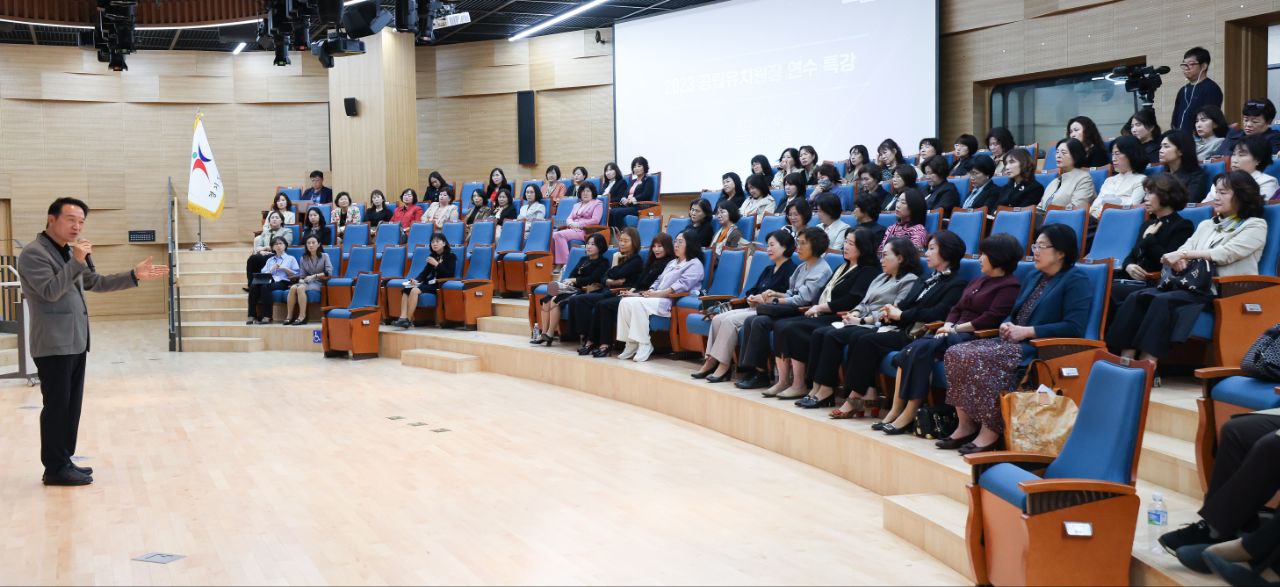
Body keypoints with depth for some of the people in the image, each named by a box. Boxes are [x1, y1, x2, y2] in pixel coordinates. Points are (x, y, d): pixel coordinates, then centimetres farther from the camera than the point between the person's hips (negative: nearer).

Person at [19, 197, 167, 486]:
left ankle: (64, 461, 21)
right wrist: (76, 261, -27)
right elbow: (50, 291, -22)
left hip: (75, 342, 9)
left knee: (71, 406, 13)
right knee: (57, 406, -4)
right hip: (54, 345, -9)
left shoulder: (69, 252, 16)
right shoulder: (34, 253, -12)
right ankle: (55, 469, 3)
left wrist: (135, 275, 10)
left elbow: (96, 282, 18)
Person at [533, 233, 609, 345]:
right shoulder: (583, 259, 25)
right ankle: (544, 333, -19)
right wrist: (568, 281, -5)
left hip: (584, 291, -7)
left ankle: (550, 334, -23)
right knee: (546, 300, -18)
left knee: (555, 300, -28)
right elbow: (572, 274, 17)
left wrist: (574, 280, -10)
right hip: (572, 289, 7)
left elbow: (592, 278, -9)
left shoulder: (603, 262, 3)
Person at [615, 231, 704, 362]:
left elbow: (682, 285, -13)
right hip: (657, 299, 8)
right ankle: (631, 344, -16)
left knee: (638, 303, -30)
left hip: (673, 303, -8)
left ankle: (644, 345, -26)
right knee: (625, 301, -13)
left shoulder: (695, 264, 2)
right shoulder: (672, 263, 30)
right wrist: (650, 291, 3)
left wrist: (658, 293, -18)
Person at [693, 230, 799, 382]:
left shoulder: (791, 270, -6)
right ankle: (710, 361, -16)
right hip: (755, 308, 9)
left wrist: (763, 299, -16)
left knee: (730, 320, -25)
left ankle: (723, 366, -22)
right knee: (718, 318, -10)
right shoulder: (769, 269, 23)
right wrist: (751, 298, 0)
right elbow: (753, 290, 23)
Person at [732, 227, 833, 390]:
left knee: (760, 322, -24)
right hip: (791, 310, 9)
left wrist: (774, 300, -10)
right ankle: (747, 369, -15)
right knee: (750, 320, -10)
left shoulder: (822, 270, -8)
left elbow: (803, 299, -16)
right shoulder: (802, 267, 20)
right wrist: (776, 294, -2)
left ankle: (760, 373, -18)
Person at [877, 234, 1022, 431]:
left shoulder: (1009, 286, -3)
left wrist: (956, 328, -11)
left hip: (973, 338, -8)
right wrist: (947, 326, 2)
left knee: (923, 349, -29)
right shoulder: (978, 281, 27)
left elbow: (991, 319, -14)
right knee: (909, 351, -18)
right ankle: (895, 410, -22)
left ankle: (909, 414, -26)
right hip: (955, 334, 8)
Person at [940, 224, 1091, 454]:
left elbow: (1073, 327, -16)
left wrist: (1027, 331, -16)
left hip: (1041, 349, -9)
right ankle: (965, 425, -12)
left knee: (980, 359, -30)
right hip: (1014, 342, 9)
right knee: (955, 354, -11)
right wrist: (1006, 325, 3)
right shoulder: (1034, 277, 22)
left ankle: (990, 432, -22)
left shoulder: (1075, 280, -4)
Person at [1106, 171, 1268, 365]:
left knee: (1163, 300, -33)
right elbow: (1184, 249, 14)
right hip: (1194, 284, 6)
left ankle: (1147, 365, -39)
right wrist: (1178, 258, -11)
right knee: (1137, 297, -21)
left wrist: (1184, 254, -10)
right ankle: (1125, 359, -32)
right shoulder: (1206, 225, 28)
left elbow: (1226, 253, -7)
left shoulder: (1255, 225, 8)